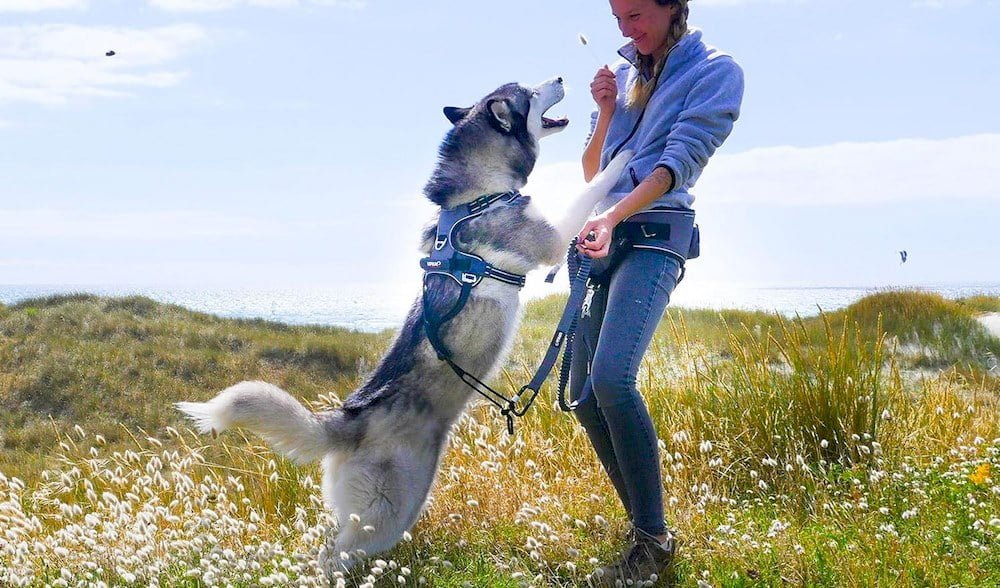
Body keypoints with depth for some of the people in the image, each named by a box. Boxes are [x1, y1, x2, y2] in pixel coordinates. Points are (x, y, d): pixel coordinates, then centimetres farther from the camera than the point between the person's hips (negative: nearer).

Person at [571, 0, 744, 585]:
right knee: (584, 394, 2)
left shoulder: (716, 72, -1)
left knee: (611, 376, -26)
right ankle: (644, 527, 12)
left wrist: (612, 216, -27)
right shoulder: (624, 72, 18)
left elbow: (680, 160, -14)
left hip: (654, 235, -7)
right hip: (602, 237, 7)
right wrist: (606, 113, 4)